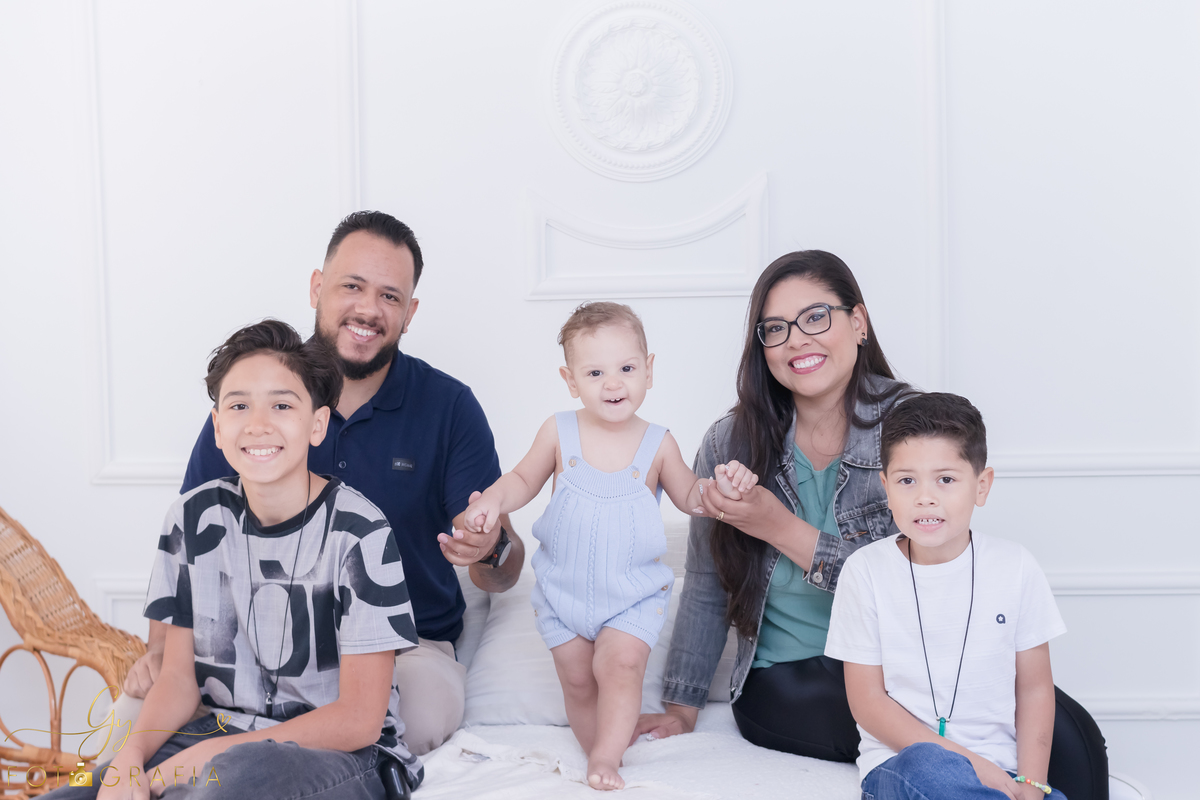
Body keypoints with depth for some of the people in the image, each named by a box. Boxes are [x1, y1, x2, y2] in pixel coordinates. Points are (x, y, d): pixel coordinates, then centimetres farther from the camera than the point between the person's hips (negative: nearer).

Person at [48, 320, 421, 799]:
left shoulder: (359, 534, -14)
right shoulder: (195, 517, 2)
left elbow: (360, 719, -13)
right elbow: (178, 676, 6)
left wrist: (209, 757, -17)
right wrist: (130, 757, -15)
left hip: (341, 754, -4)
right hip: (221, 737, 5)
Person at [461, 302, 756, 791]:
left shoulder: (657, 443, -7)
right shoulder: (559, 432, -7)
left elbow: (689, 498, 5)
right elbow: (524, 480, 5)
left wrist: (721, 487, -15)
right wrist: (491, 502, -14)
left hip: (634, 593, -1)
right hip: (562, 590, 2)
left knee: (620, 664, -19)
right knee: (578, 681, 7)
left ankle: (606, 758, -2)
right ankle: (598, 756, 28)